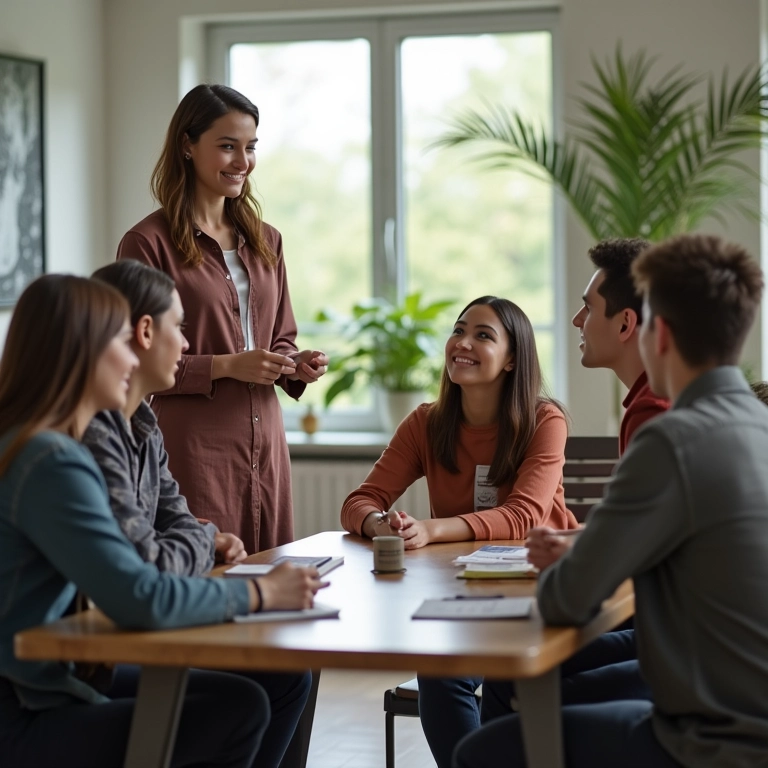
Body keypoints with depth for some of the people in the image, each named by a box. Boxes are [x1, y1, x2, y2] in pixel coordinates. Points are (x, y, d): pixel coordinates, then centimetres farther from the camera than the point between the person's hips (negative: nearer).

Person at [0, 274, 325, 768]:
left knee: (242, 697, 7)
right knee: (239, 711, -5)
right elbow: (140, 600, -26)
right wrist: (259, 593, -14)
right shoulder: (52, 463, -21)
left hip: (53, 679, 9)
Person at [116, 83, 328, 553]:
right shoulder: (149, 242, -7)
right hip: (193, 445, -6)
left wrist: (297, 367, 0)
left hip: (265, 443, 6)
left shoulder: (266, 241, 13)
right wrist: (225, 366, -16)